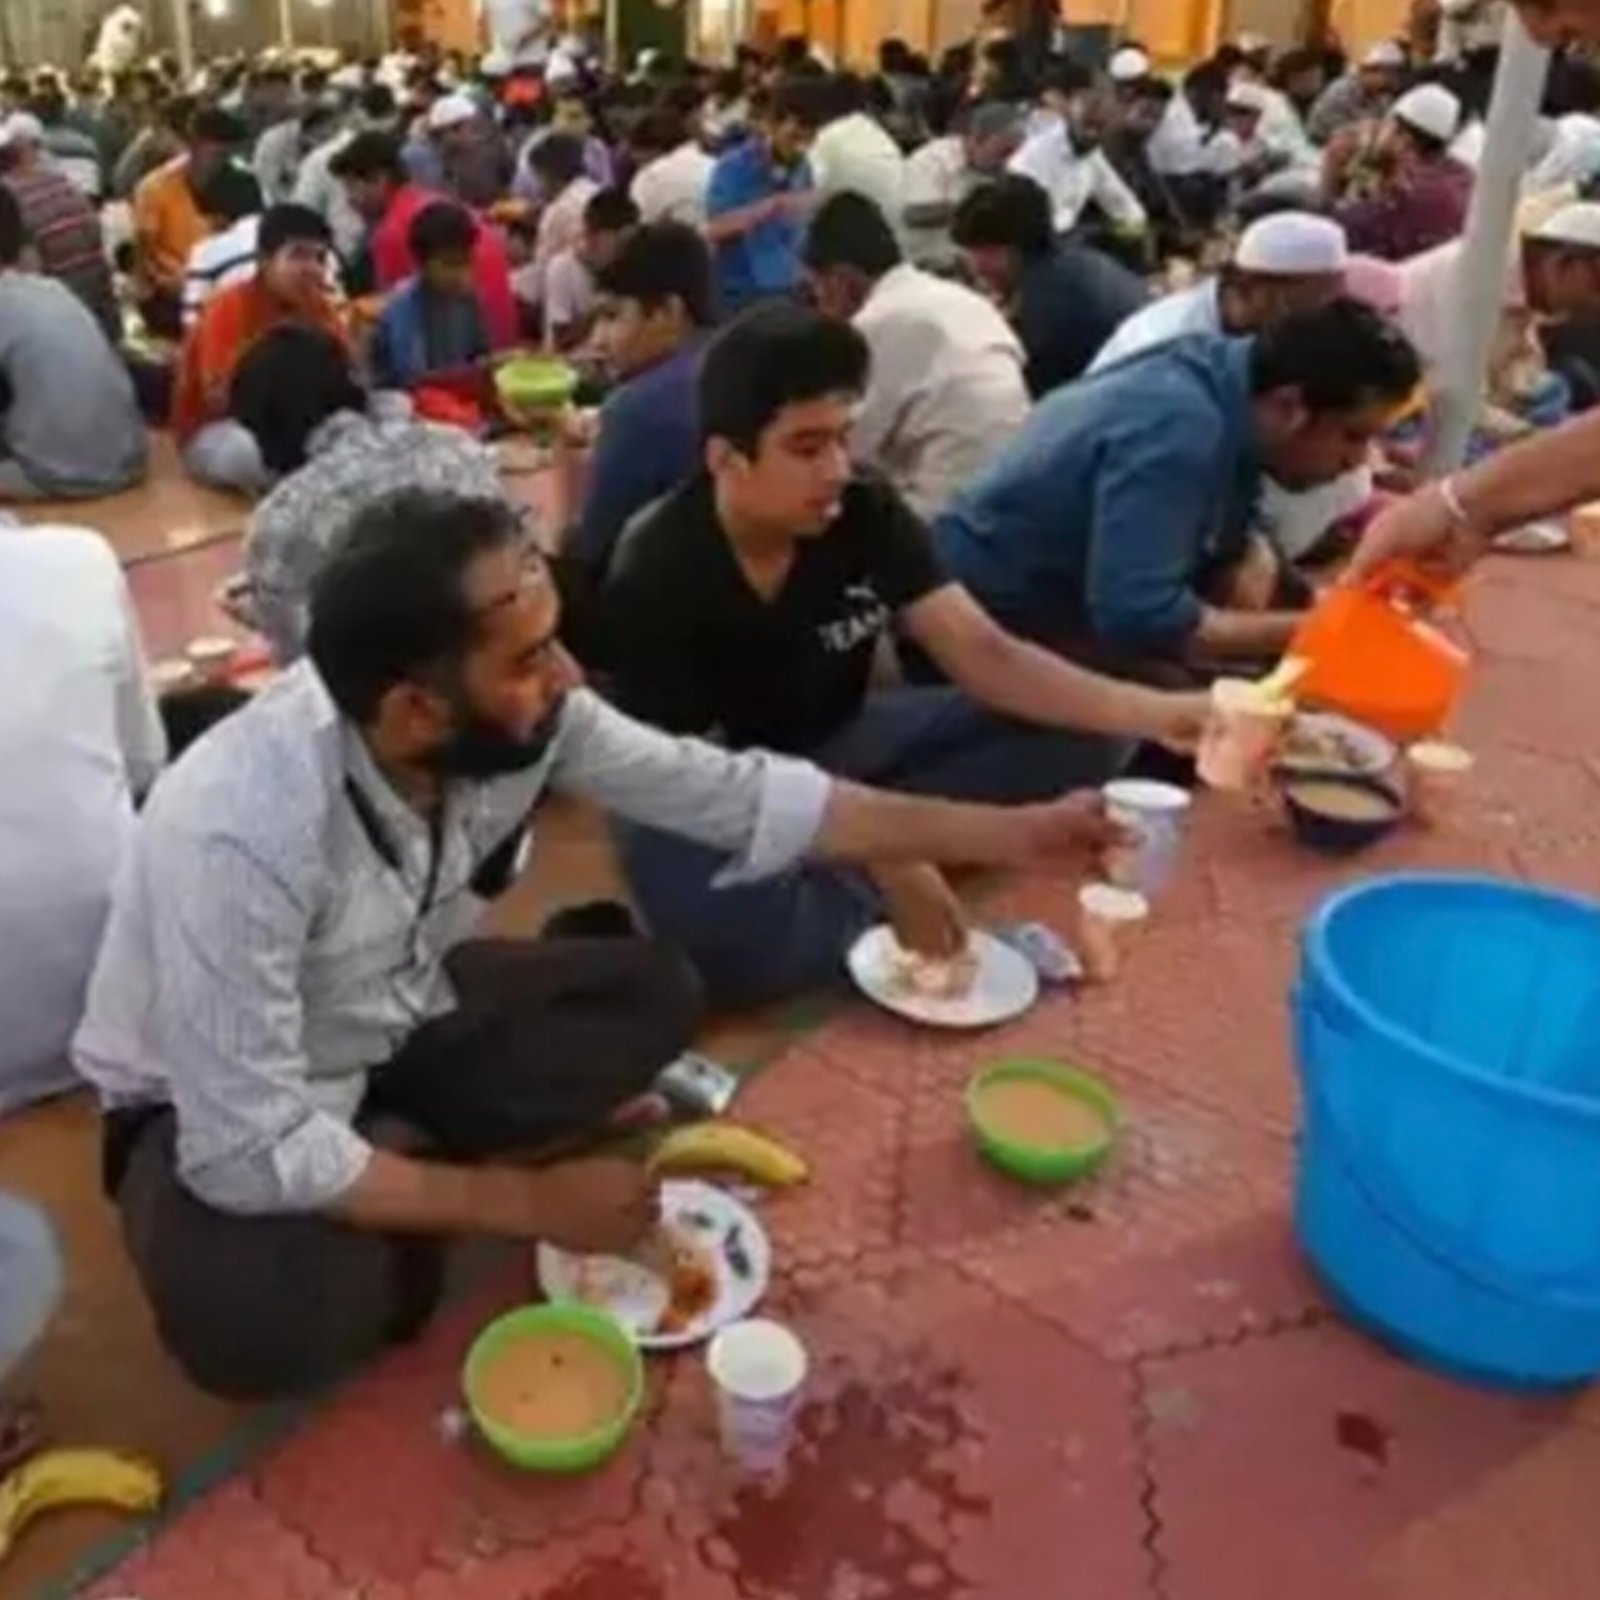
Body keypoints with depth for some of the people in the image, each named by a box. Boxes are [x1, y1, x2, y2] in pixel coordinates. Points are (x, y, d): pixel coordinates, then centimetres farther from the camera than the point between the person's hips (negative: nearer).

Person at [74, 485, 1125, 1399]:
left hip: (394, 1016, 5)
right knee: (260, 1315, -35)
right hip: (222, 1114, -5)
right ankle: (405, 1202, -2)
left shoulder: (522, 717, -22)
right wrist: (530, 1203, -27)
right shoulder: (239, 832, -39)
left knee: (653, 995, -10)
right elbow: (250, 1155, -34)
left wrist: (1005, 833, -11)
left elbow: (730, 795, -12)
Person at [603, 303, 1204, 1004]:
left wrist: (1159, 713, -29)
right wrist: (881, 859, -31)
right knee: (735, 937, -42)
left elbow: (986, 657, -15)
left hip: (834, 749, 5)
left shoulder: (868, 515, -12)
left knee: (1083, 737, -9)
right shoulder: (655, 576, -23)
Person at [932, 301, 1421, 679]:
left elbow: (1225, 546, 7)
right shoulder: (1176, 431, -29)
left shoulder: (1229, 386, -3)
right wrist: (1304, 632, -26)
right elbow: (1137, 618, -36)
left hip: (1070, 601, 9)